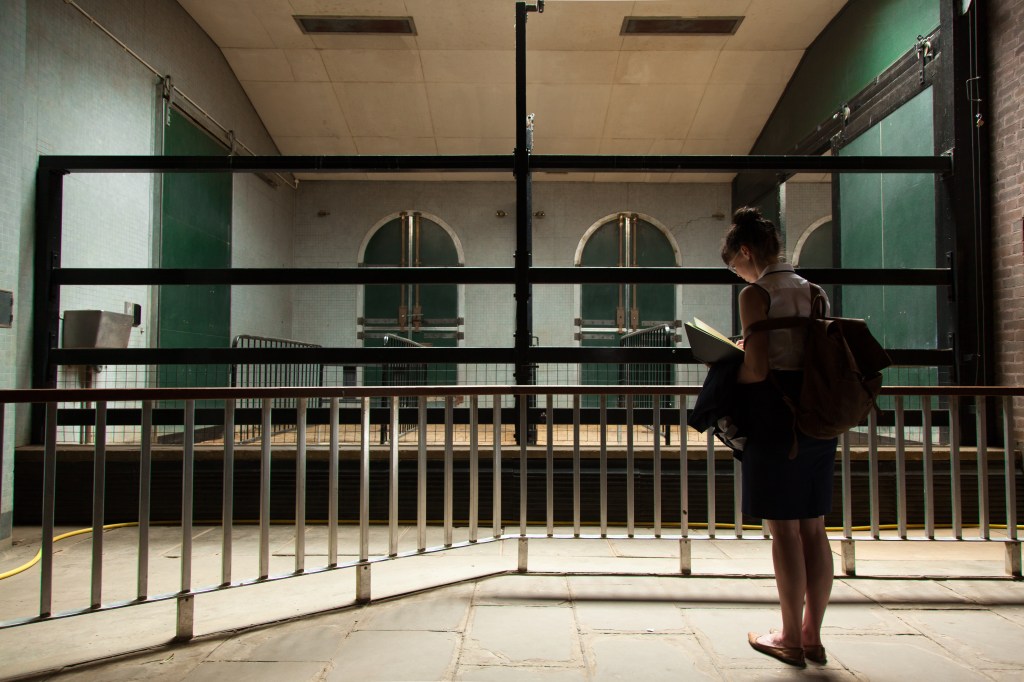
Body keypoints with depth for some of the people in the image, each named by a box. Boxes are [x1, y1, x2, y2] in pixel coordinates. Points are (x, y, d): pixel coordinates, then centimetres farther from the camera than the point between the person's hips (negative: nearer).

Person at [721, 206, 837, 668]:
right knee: (813, 528, 12)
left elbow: (756, 368, -17)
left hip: (776, 415, -7)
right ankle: (812, 635, 23)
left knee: (783, 528, 2)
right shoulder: (814, 292, 12)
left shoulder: (755, 294, -10)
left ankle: (791, 639, 14)